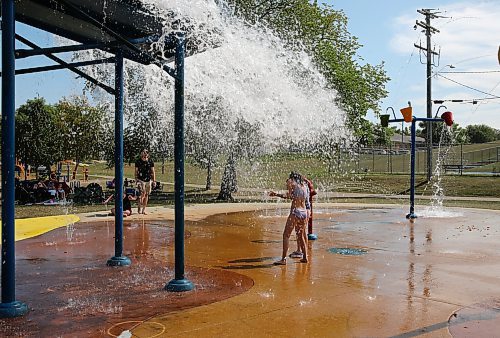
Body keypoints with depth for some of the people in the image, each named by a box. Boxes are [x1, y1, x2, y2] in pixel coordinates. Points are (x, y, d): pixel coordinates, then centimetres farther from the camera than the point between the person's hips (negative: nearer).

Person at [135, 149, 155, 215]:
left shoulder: (151, 162, 2)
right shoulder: (138, 162, -1)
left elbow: (153, 172, 7)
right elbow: (136, 171, 5)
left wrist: (154, 181, 2)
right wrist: (136, 180, -1)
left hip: (148, 180, 3)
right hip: (141, 180, -2)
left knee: (146, 195, 5)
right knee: (142, 194, -15)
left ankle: (144, 209, 14)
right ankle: (139, 207, -2)